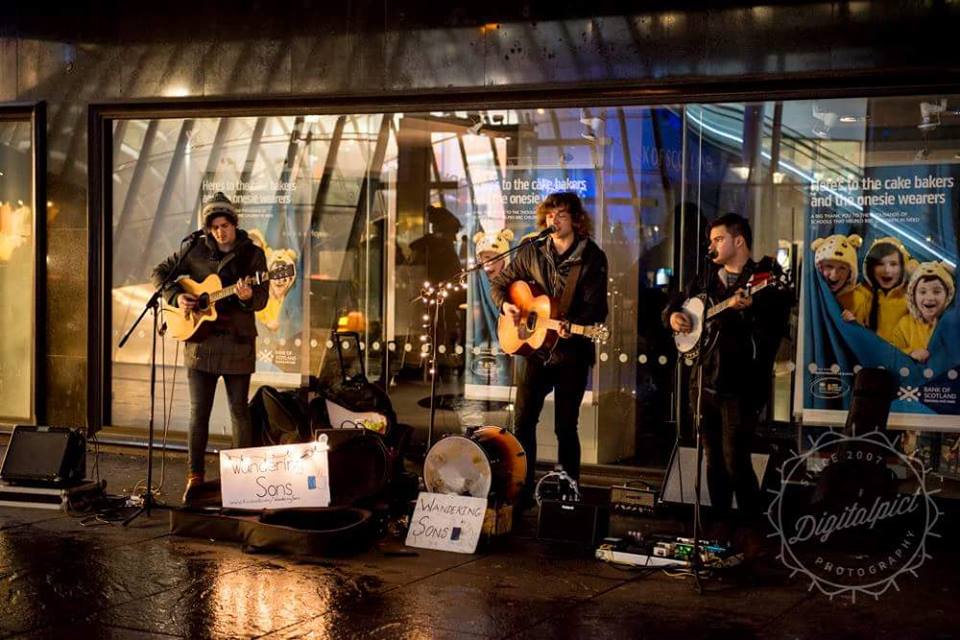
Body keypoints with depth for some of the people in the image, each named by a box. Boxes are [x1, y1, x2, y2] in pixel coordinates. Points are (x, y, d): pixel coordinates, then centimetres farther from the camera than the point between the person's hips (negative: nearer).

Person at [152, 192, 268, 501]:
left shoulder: (253, 254, 0)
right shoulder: (196, 250, 4)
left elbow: (262, 298, -5)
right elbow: (161, 272, 11)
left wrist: (248, 297, -28)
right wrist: (176, 296, -5)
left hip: (237, 342, -1)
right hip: (200, 340, 1)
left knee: (239, 411, 5)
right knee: (198, 411, 3)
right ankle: (195, 477, 10)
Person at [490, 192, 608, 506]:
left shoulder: (593, 257, -5)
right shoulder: (532, 252, 6)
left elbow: (597, 308, -11)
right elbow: (500, 282, 14)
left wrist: (573, 326, -28)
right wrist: (505, 304, -6)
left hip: (571, 353, -3)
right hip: (535, 348, 4)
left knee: (565, 427, 2)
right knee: (523, 421, 3)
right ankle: (522, 492, 13)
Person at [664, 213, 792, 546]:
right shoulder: (707, 278, 15)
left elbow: (775, 328, -16)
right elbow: (678, 300, 26)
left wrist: (749, 309, -33)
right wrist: (673, 315, 4)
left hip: (741, 384, -6)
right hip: (705, 380, 7)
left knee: (735, 460, -10)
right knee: (713, 458, 11)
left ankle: (753, 527, 4)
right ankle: (721, 522, 22)